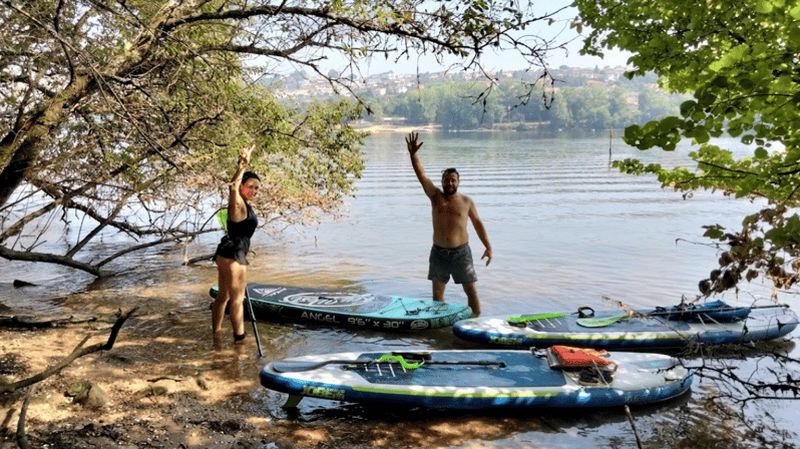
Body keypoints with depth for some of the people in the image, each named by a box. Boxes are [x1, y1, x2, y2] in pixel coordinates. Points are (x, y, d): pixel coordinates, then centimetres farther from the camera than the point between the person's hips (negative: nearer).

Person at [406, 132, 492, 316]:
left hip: (461, 252, -2)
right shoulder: (435, 196, 1)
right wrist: (413, 154, -23)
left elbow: (478, 224, 9)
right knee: (437, 291, 10)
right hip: (439, 253, 2)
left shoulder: (466, 202, 0)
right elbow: (421, 174, -9)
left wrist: (488, 247, 7)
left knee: (471, 290, 1)